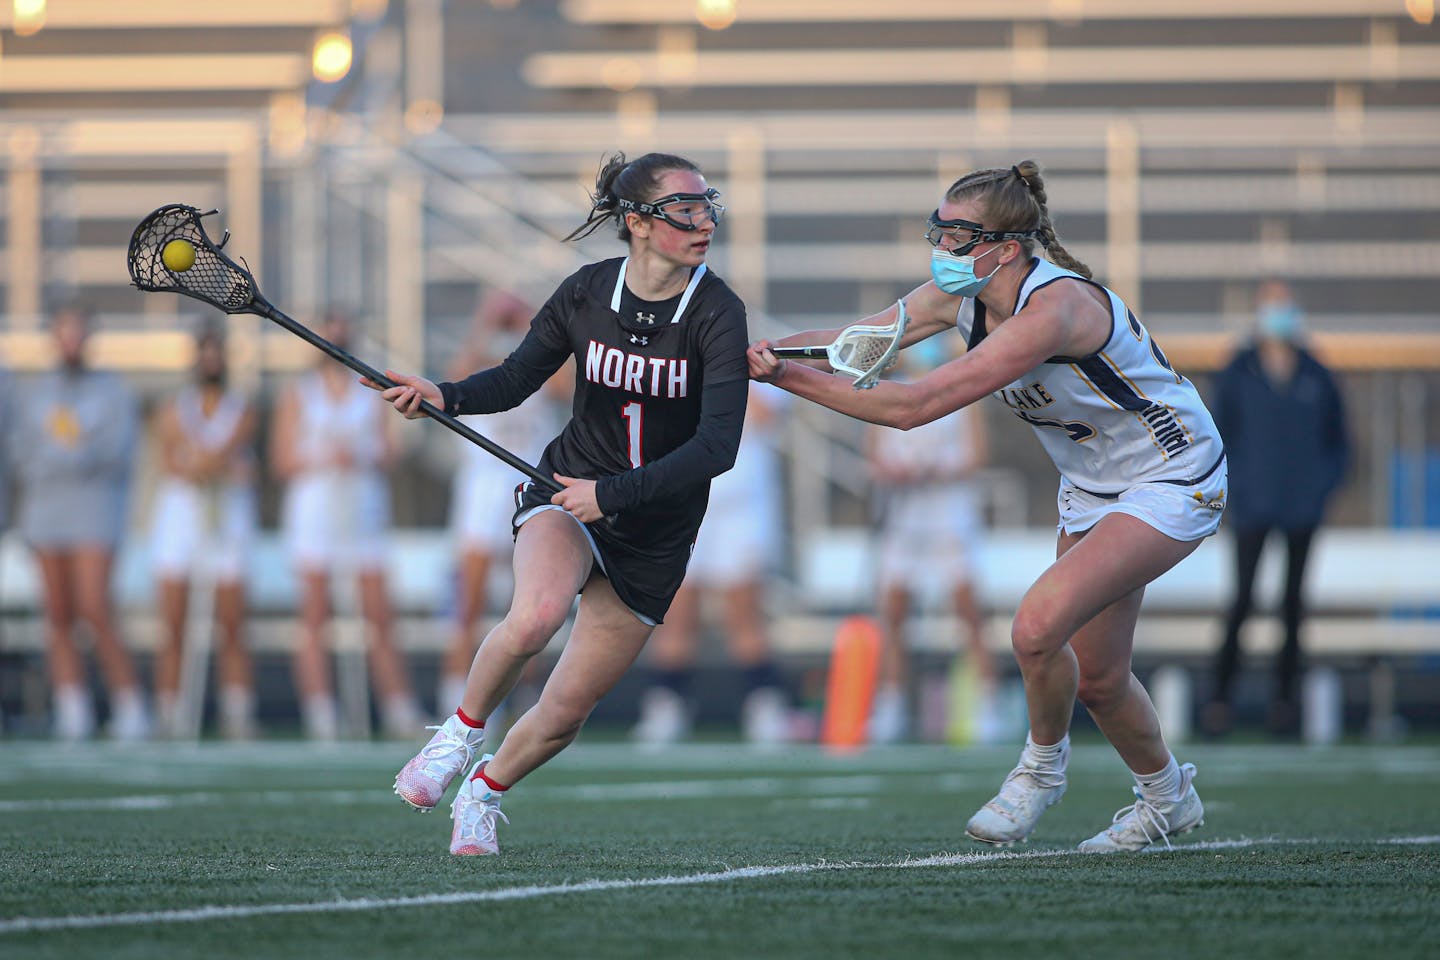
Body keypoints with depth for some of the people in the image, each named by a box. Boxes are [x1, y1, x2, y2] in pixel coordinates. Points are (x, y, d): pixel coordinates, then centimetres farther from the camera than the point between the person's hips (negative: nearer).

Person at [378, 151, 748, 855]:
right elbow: (515, 379, 6)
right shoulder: (586, 293, -8)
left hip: (655, 533, 0)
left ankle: (487, 788, 34)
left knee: (565, 712, 2)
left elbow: (716, 447, -24)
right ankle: (463, 730, -6)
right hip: (565, 491, 0)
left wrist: (612, 493, -28)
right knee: (535, 614, -34)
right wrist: (445, 397, -14)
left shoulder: (718, 314, -16)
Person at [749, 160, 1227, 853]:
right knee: (1094, 678, 13)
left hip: (1172, 483, -9)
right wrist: (759, 350, -27)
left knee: (1037, 626, -24)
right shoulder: (960, 296, -8)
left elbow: (912, 406, -36)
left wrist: (787, 377, -35)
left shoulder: (1052, 309, -34)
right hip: (1091, 486, 9)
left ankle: (1042, 763, 3)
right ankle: (1166, 799, 38)